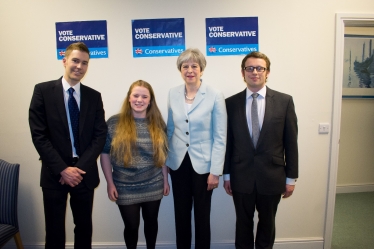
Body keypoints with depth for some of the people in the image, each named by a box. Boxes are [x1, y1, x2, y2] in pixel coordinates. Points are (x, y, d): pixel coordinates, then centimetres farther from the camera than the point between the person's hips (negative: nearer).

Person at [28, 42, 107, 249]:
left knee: (84, 228, 16)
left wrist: (80, 167, -11)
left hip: (84, 173, 2)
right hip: (54, 174, -2)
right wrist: (62, 169, -14)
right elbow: (39, 135, -8)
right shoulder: (43, 91, -3)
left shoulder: (94, 96, 4)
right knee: (54, 231, 11)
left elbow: (100, 135, -1)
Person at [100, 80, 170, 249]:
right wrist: (110, 183, -5)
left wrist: (165, 179, 6)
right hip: (125, 188, -2)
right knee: (131, 226, 11)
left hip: (153, 187, 2)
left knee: (151, 222, 18)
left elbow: (163, 154, 6)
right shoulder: (114, 123, -7)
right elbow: (105, 154, -4)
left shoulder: (158, 124, 0)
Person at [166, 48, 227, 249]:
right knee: (181, 214, 16)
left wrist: (215, 171, -11)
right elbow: (170, 129, 9)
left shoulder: (215, 96, -9)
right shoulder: (173, 94, 2)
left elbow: (220, 137, -9)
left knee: (202, 215, 12)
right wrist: (164, 160, 8)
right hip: (178, 163, 3)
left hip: (203, 164, -3)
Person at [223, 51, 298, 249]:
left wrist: (291, 177, -1)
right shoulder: (231, 103, -2)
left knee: (267, 223, 19)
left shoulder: (284, 101, -3)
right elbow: (227, 142, 1)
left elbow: (291, 142, -2)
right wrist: (226, 174, 3)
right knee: (243, 223, 16)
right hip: (241, 176, 0)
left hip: (272, 176, 0)